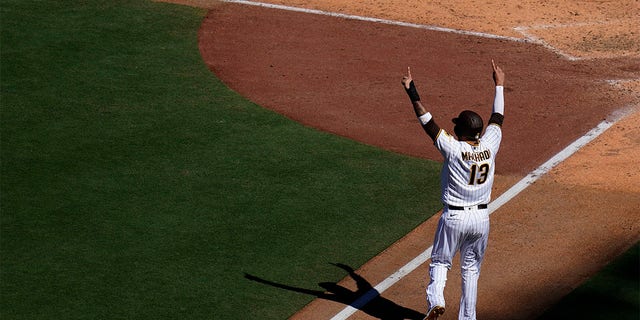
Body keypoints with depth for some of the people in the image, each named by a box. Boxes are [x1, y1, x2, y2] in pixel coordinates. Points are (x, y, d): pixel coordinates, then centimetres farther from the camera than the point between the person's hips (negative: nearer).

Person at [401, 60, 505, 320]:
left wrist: (412, 91, -13)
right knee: (471, 269, 15)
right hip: (481, 218, 4)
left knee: (440, 262, 13)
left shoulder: (453, 149, -18)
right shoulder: (489, 145, -7)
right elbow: (498, 117, 9)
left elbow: (426, 120, -18)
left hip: (454, 217, -4)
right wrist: (499, 85, 22)